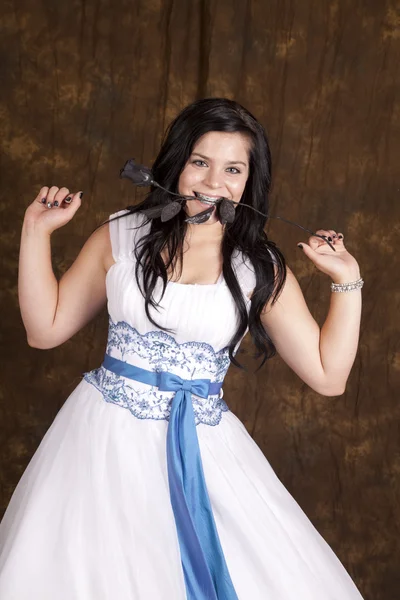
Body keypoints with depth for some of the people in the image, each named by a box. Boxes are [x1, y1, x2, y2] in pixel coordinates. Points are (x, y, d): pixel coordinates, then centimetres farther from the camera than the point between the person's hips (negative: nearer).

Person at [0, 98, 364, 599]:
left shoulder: (261, 269, 1)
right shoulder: (121, 237, 2)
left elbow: (328, 376, 2)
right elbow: (45, 329, 7)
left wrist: (347, 280, -2)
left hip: (201, 449, 1)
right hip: (106, 440, 0)